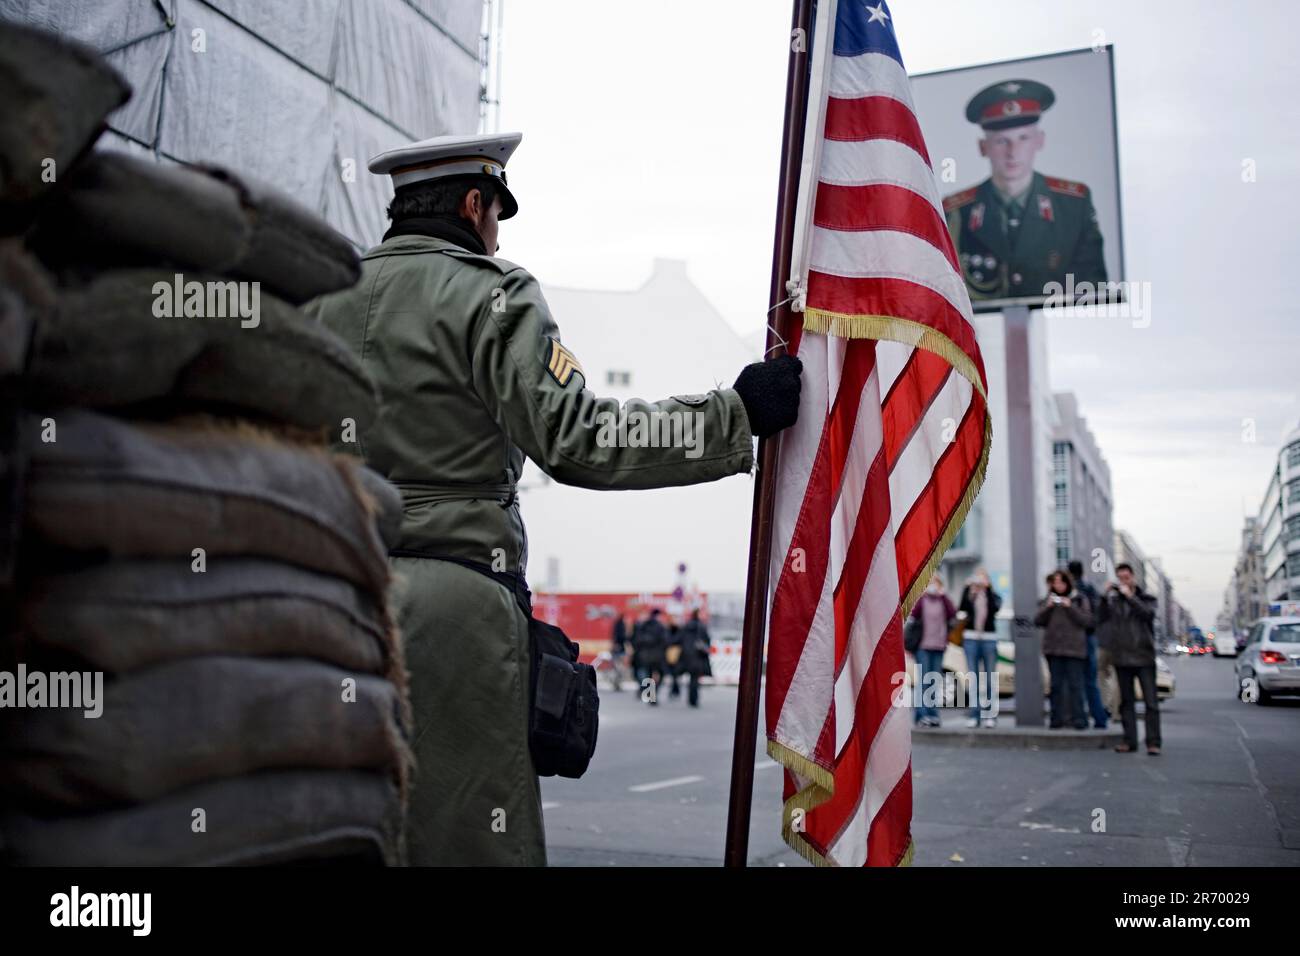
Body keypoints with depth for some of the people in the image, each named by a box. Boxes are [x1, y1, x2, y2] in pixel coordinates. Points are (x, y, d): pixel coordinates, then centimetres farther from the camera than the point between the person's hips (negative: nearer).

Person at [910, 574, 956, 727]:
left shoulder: (944, 600, 10)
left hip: (939, 646, 3)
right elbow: (913, 615, -12)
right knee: (923, 680, -7)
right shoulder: (921, 600, 3)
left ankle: (933, 714, 11)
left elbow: (953, 614, -7)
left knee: (935, 682, 6)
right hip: (922, 646, -3)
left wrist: (943, 595, -8)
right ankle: (922, 714, -5)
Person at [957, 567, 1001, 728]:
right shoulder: (968, 595, 8)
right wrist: (968, 588, -13)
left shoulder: (993, 596, 7)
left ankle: (990, 714, 4)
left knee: (990, 678, 0)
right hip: (970, 638, 1)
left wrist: (987, 588, -15)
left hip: (989, 639, -1)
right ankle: (974, 715, 4)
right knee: (973, 678, 1)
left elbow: (995, 608, -14)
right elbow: (961, 609, -10)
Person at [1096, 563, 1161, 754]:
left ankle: (1153, 742, -5)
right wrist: (1104, 597, -7)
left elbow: (1148, 613, -15)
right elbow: (1101, 620, 1)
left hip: (1143, 657, -3)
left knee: (1151, 701, -6)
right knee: (1126, 702, 7)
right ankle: (1130, 741, 12)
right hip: (1122, 658, 3)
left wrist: (1130, 596, -16)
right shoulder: (1113, 600, 10)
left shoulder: (1146, 598, 5)